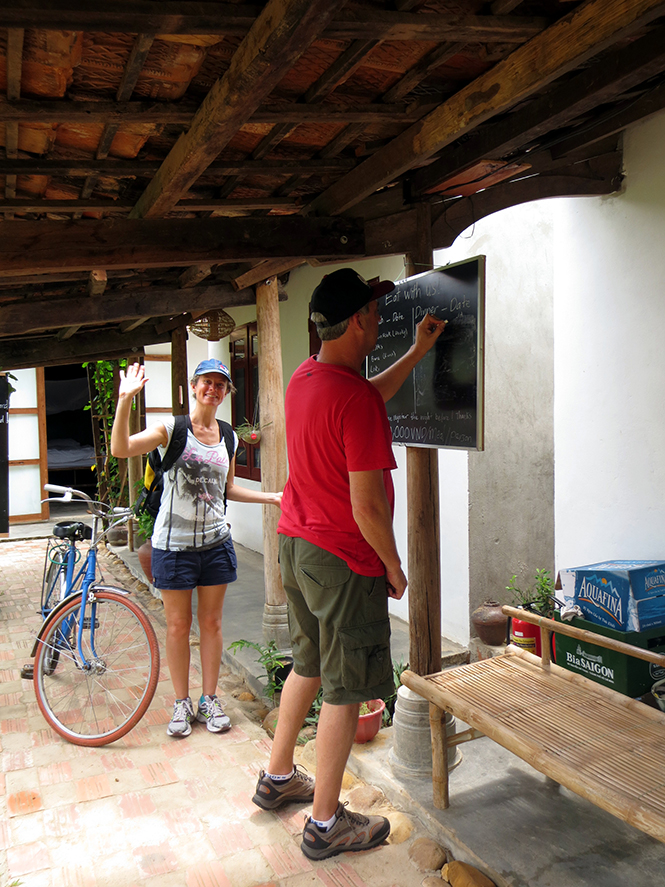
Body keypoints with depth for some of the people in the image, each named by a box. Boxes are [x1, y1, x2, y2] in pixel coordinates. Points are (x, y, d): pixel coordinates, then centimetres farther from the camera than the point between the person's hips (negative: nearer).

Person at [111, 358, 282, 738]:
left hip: (215, 541, 4)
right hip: (174, 543, -4)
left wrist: (272, 497, 13)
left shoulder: (229, 438, 6)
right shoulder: (172, 428, -9)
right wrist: (126, 400, -34)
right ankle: (182, 703, 25)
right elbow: (121, 449, -24)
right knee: (178, 625, 8)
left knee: (212, 623, 12)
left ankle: (210, 700, 27)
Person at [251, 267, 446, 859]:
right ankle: (325, 823, 21)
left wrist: (418, 352, 26)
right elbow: (367, 506, -23)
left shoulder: (304, 378, 4)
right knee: (345, 691, 6)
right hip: (344, 561, -9)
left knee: (308, 666, 25)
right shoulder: (354, 399, -24)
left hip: (296, 545, 9)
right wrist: (394, 566, -8)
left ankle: (277, 777, 41)